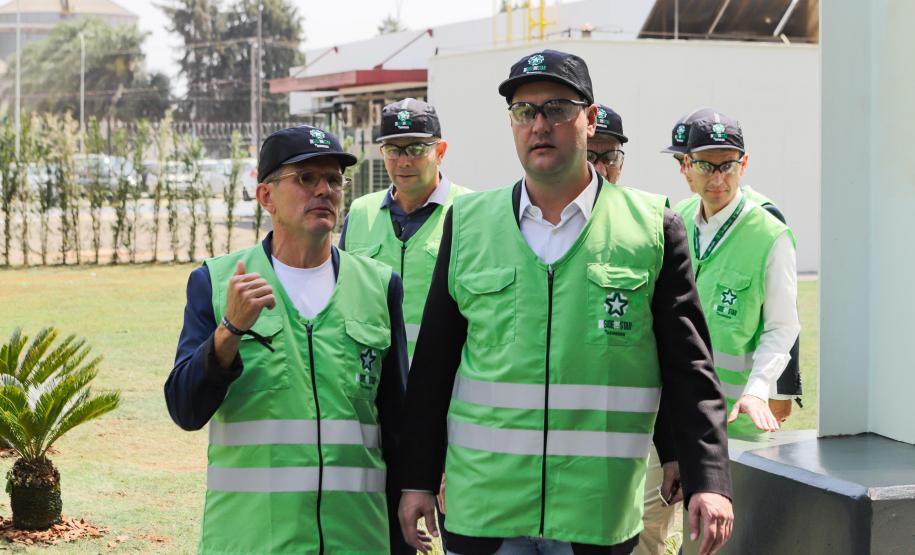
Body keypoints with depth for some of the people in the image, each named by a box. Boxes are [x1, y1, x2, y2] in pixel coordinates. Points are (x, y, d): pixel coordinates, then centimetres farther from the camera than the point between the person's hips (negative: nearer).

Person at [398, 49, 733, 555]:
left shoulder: (652, 227, 1)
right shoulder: (468, 223, 6)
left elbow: (690, 371, 1)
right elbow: (432, 364, 8)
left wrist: (708, 483, -7)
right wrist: (418, 479, 6)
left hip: (598, 513, -1)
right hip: (482, 508, 1)